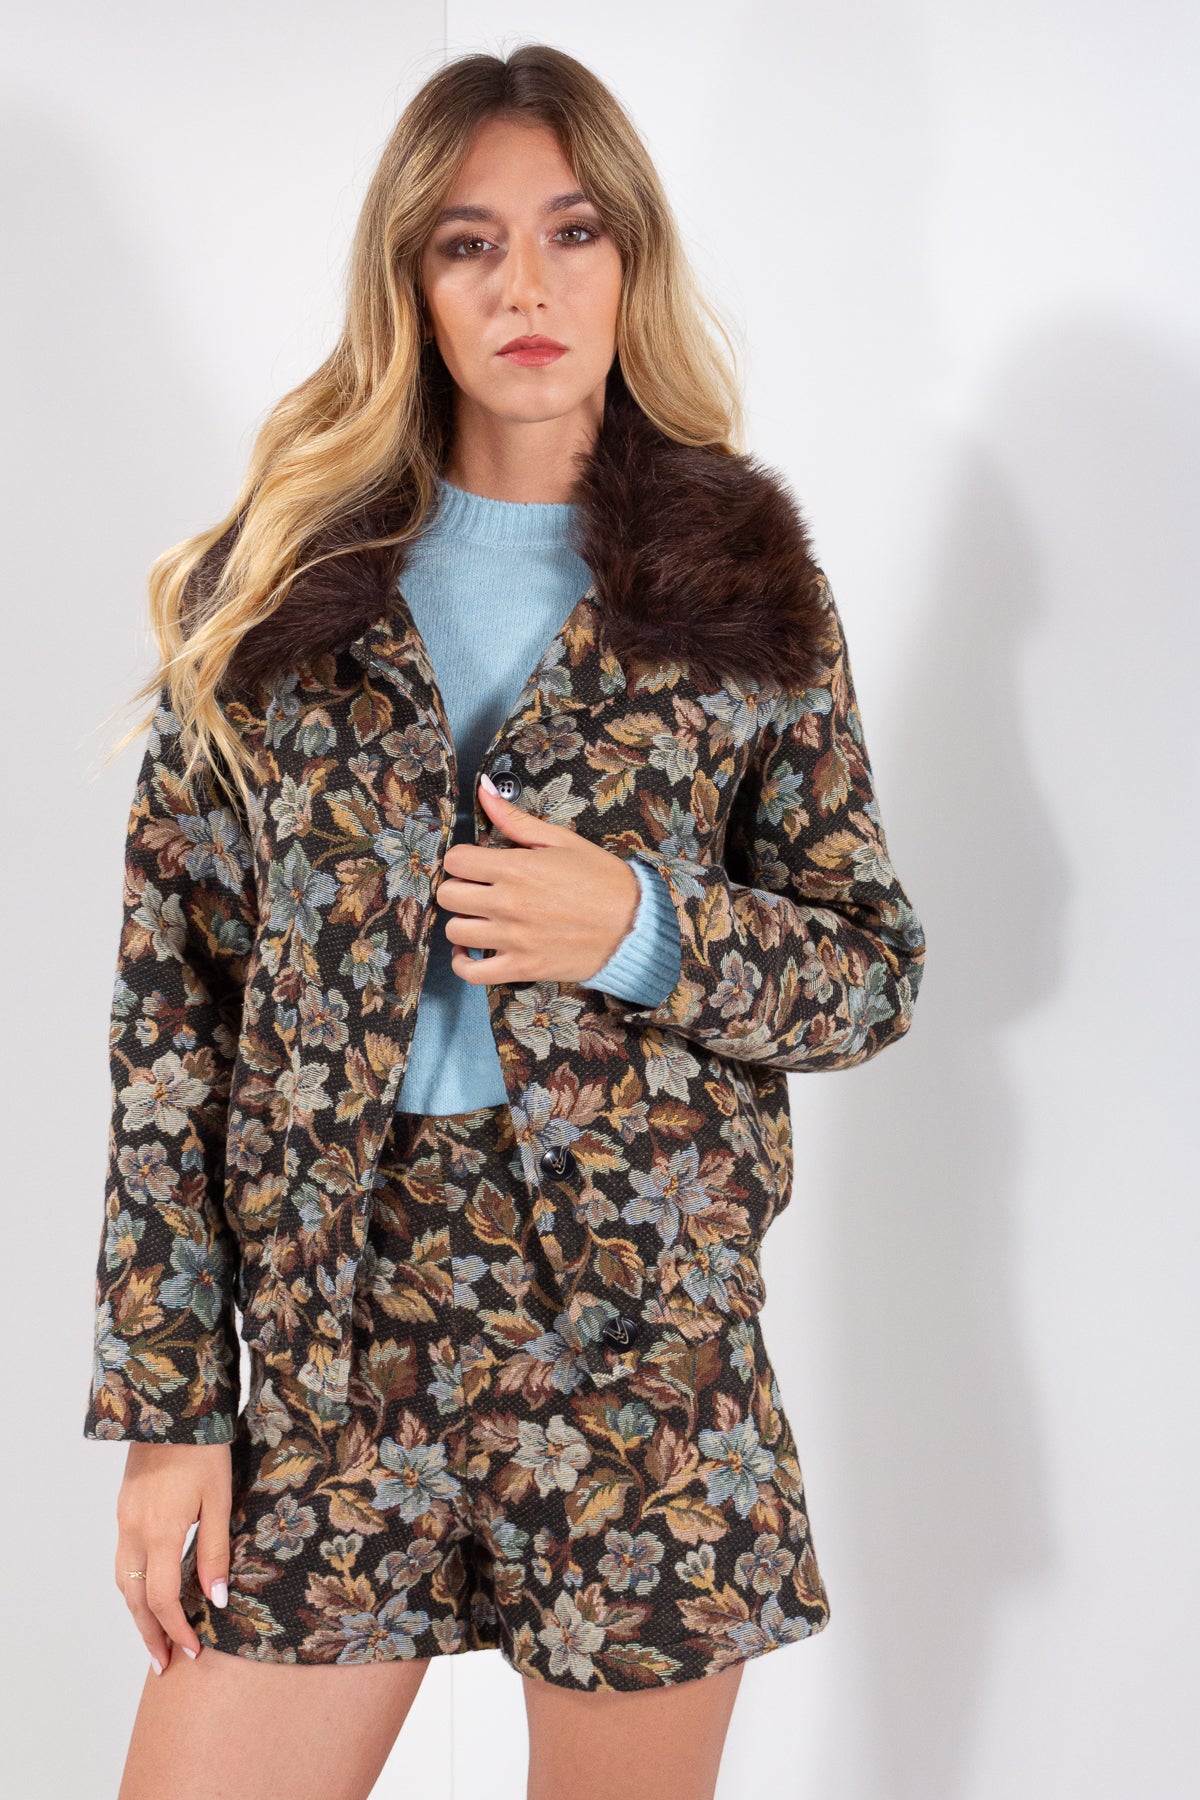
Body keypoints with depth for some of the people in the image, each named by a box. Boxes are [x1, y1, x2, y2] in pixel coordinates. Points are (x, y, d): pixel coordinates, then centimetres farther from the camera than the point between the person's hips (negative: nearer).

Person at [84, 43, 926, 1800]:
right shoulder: (276, 586, 3)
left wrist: (643, 928, -14)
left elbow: (875, 968, 7)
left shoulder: (744, 581, 3)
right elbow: (170, 1004, 1)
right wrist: (165, 1404, -2)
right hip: (321, 1335, 1)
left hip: (646, 1326, 0)